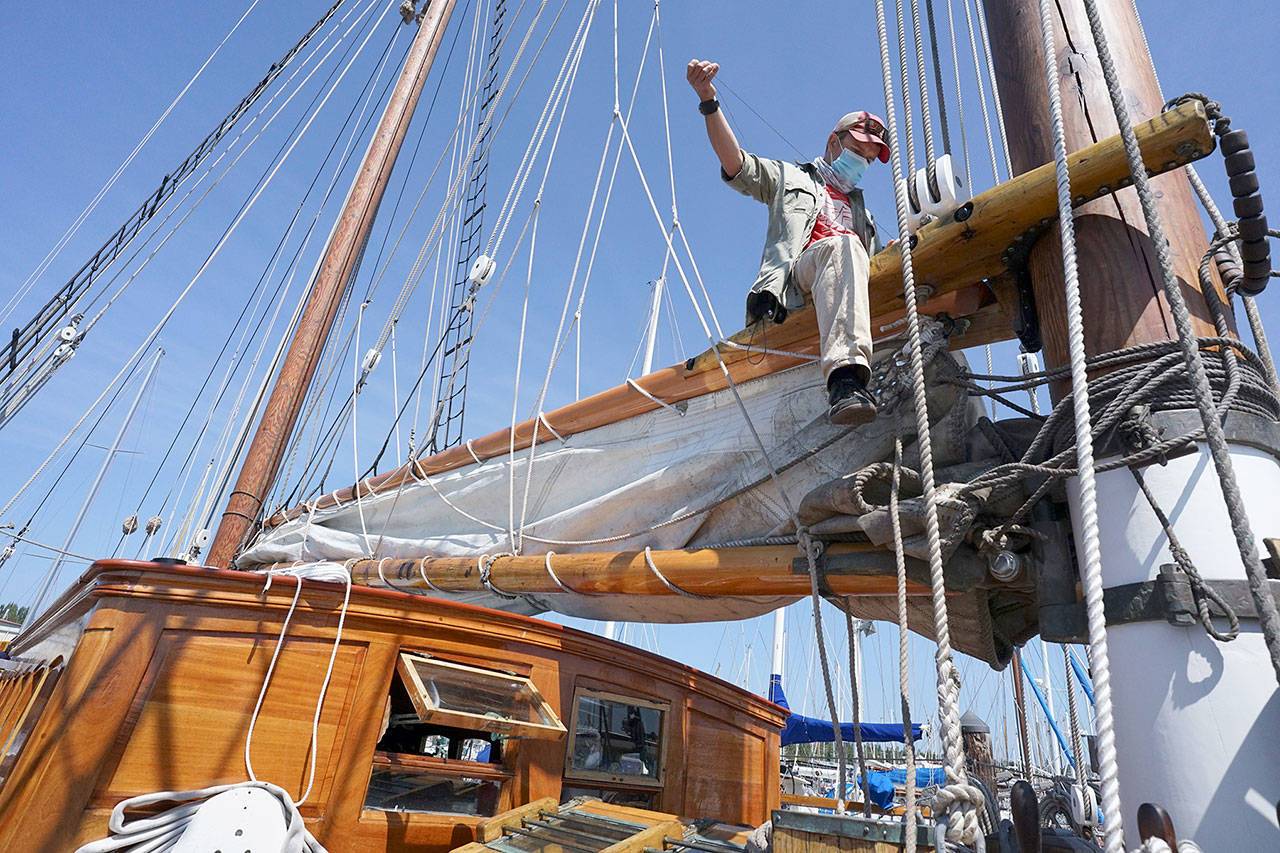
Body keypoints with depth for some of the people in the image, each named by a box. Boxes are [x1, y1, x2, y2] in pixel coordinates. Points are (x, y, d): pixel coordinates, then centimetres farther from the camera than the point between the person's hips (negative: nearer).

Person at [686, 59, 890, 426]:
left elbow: (871, 265, 32)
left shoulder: (862, 213, 44)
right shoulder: (788, 177, 30)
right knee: (841, 246, -35)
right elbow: (735, 163, 12)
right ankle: (845, 378, -53)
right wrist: (708, 101, 0)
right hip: (793, 277, -3)